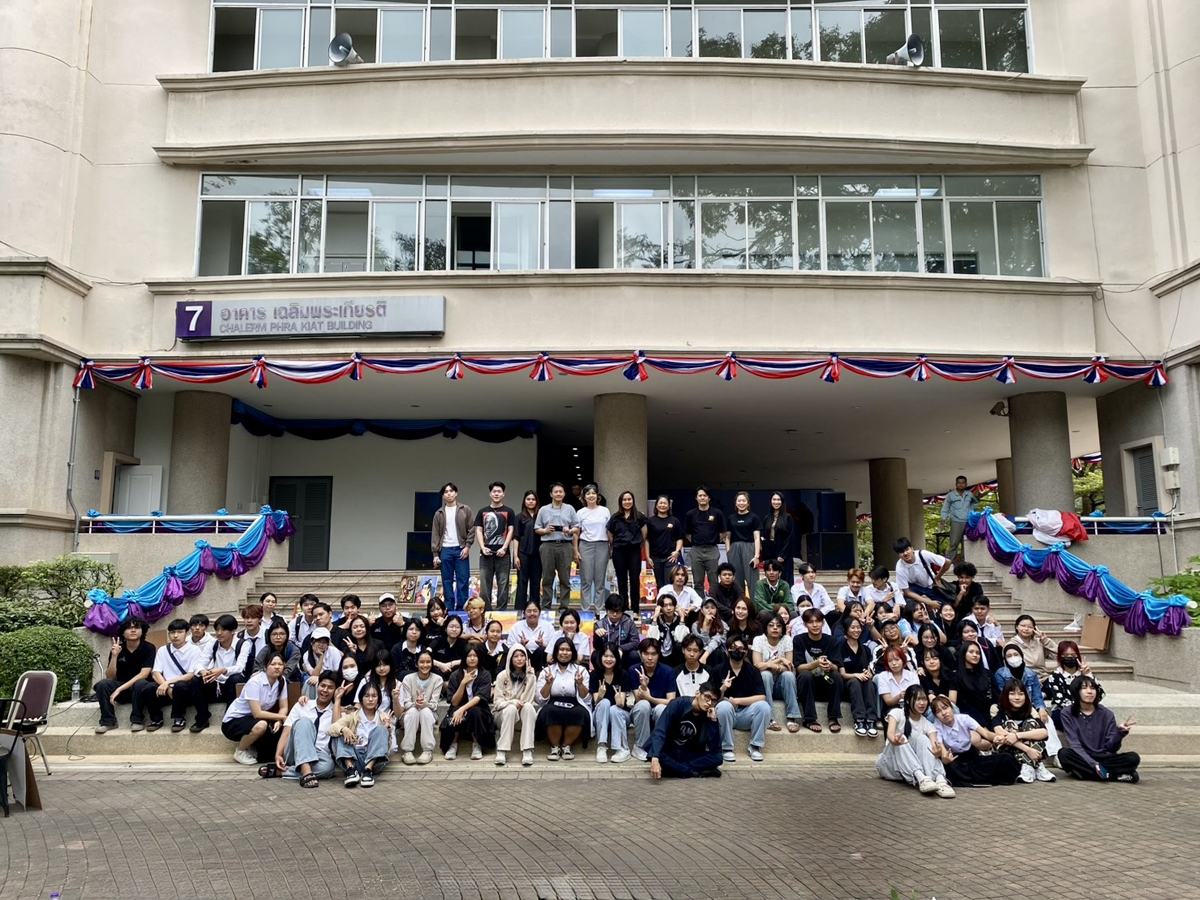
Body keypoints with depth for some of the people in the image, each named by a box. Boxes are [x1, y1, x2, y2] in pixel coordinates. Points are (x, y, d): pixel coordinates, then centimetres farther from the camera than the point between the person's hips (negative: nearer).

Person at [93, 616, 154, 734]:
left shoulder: (149, 648, -10)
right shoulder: (117, 648, -1)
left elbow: (144, 674, -20)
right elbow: (109, 677, -6)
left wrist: (120, 689, -27)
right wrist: (114, 656, -20)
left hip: (140, 688, -3)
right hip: (120, 688, 3)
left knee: (140, 683, -36)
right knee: (103, 684, -25)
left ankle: (137, 720, -20)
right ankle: (108, 721, -14)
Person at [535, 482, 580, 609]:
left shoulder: (569, 509, 11)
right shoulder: (543, 510, 10)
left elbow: (577, 528, 9)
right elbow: (537, 529, 10)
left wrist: (570, 531, -11)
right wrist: (545, 531, -9)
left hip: (565, 546, 0)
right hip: (548, 546, 0)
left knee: (565, 578, 2)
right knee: (547, 577, 3)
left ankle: (564, 605, 8)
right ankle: (546, 605, 10)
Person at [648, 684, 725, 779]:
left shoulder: (710, 715, -8)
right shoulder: (678, 704, -17)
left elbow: (715, 749, -16)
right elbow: (659, 732, -27)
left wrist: (713, 720, -24)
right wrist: (655, 758, -42)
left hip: (688, 755, 3)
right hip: (667, 752, -3)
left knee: (717, 758, -22)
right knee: (655, 754, -37)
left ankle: (673, 767, -23)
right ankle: (695, 772, -25)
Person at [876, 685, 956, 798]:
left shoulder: (928, 724, 4)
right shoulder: (897, 713, -5)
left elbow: (935, 746, -15)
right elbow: (890, 733, -25)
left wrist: (938, 752, -42)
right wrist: (895, 740, -51)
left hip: (912, 769, 2)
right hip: (890, 765, -2)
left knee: (923, 739, -23)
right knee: (901, 739, -30)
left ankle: (939, 780, -43)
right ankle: (921, 778, -49)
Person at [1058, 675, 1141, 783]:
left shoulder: (1106, 714, 2)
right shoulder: (1068, 714, -4)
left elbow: (1111, 747, -3)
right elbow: (1075, 744, -12)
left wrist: (1120, 732, -22)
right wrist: (1093, 764, -26)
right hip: (1082, 758, -1)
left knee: (1133, 758, -22)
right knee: (1064, 753, -34)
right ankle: (1117, 775, -26)